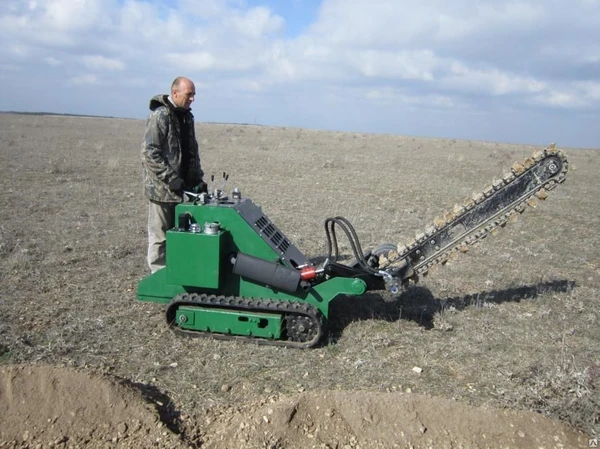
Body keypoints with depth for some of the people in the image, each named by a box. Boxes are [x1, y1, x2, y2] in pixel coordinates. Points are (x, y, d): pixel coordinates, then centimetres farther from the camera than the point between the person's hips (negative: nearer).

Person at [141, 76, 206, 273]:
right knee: (160, 236, 1)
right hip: (161, 188, -8)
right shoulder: (160, 116, -14)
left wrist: (197, 178, 9)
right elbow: (149, 153, -20)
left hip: (180, 188, 8)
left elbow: (192, 151, 20)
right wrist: (173, 179, -21)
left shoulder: (187, 117, 12)